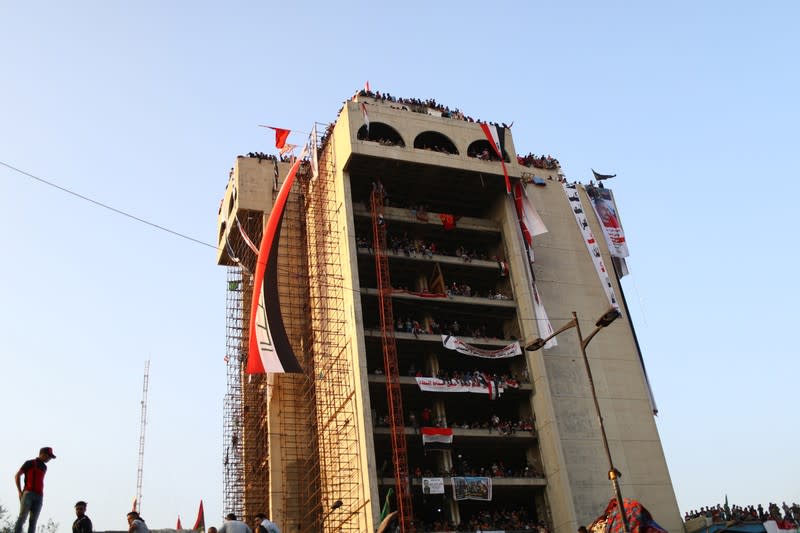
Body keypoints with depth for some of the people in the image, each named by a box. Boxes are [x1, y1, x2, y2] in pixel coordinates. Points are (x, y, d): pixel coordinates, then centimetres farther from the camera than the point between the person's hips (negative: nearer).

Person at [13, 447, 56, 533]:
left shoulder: (44, 467, 21)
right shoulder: (29, 463, 4)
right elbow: (17, 475, 2)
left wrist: (41, 495, 16)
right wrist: (19, 491, -7)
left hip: (39, 496, 5)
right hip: (28, 493, -5)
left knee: (33, 521, -3)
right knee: (22, 517, -16)